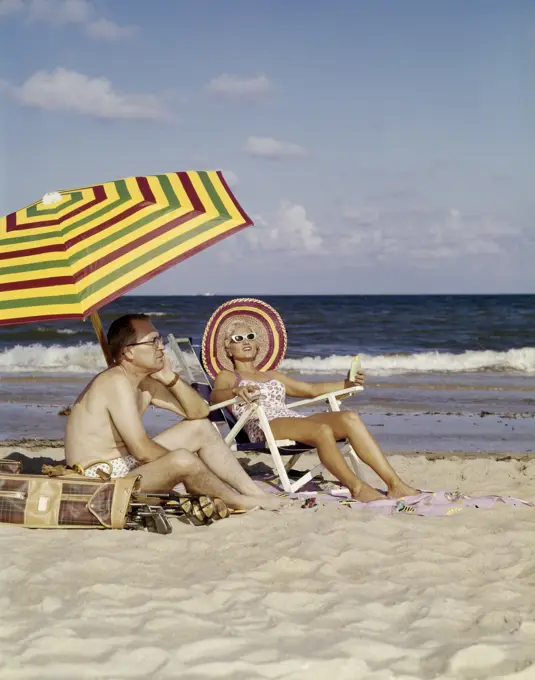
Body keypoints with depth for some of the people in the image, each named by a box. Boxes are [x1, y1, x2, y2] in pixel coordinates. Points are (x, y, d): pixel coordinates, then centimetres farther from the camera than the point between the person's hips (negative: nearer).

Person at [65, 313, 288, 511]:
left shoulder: (145, 382, 7)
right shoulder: (116, 382, -22)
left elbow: (199, 412, 11)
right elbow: (142, 450, -26)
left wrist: (170, 377, -4)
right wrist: (184, 463, -9)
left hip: (130, 465, 10)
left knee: (201, 428, 9)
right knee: (183, 460, -30)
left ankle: (255, 493, 5)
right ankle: (238, 501, -4)